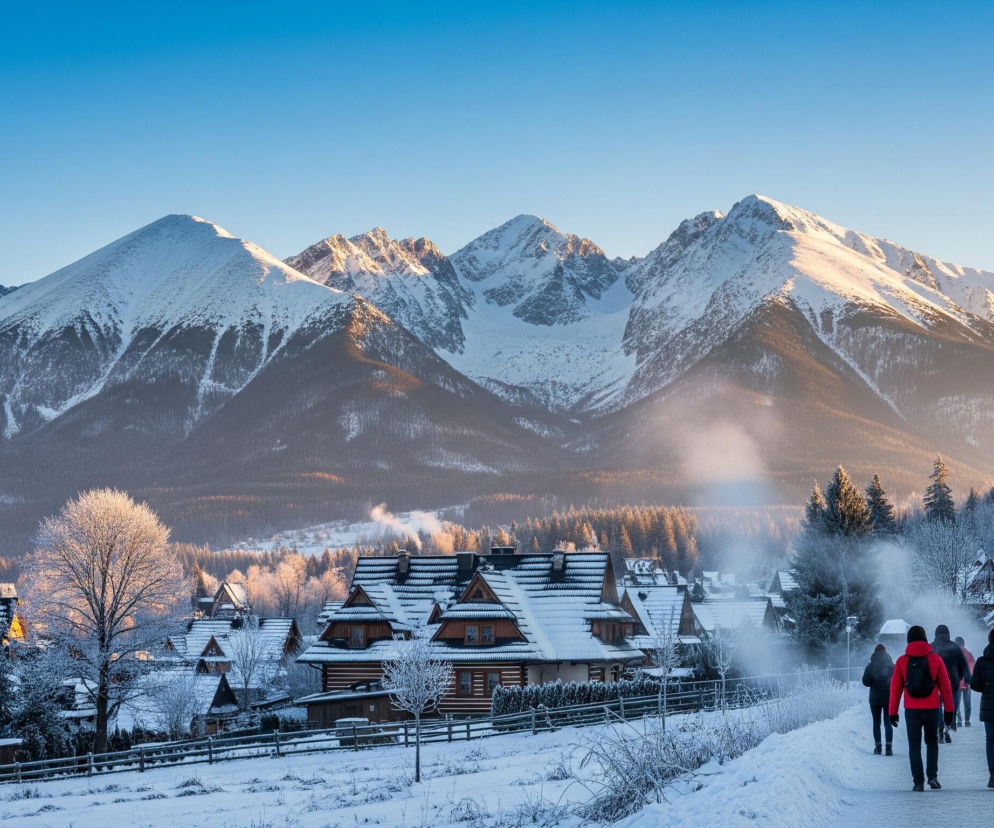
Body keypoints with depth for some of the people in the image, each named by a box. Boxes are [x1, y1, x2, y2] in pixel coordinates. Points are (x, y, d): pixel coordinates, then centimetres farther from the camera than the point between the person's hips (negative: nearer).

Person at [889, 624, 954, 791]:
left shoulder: (902, 661, -1)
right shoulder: (935, 659, -2)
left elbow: (895, 689, 2)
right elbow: (945, 686, 0)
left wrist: (893, 712, 8)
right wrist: (949, 709, 6)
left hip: (911, 710, 0)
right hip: (931, 709, 0)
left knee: (914, 745, 8)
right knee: (932, 742, 18)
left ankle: (918, 781, 1)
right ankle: (932, 776, 6)